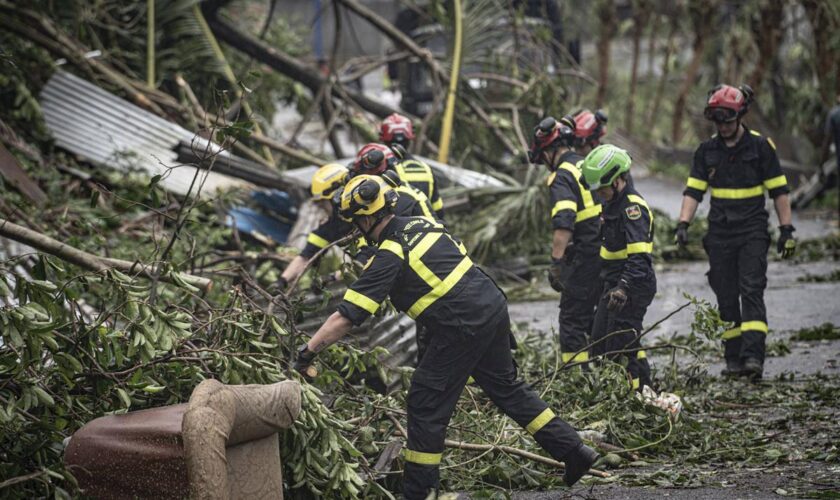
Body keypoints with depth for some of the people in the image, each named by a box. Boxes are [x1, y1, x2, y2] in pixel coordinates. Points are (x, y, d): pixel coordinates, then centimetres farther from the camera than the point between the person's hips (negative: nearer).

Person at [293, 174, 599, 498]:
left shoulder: (390, 256, -12)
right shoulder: (422, 224, 11)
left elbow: (347, 316, -15)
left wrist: (307, 352, -11)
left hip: (463, 328, -8)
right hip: (494, 307, 8)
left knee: (426, 404, 3)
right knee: (506, 387, 22)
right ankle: (573, 451, 25)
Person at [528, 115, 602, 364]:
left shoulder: (562, 177, -13)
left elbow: (563, 225, -25)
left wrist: (556, 263, -24)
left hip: (587, 257, -8)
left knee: (573, 319, -1)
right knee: (599, 318, 19)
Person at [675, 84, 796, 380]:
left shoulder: (760, 146, -1)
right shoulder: (707, 151, 7)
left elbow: (779, 190, 1)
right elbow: (693, 190, 8)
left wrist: (786, 230, -2)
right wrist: (683, 224, -6)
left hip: (753, 233, -3)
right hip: (719, 234, 4)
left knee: (751, 291, -14)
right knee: (726, 298, 3)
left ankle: (753, 357, -20)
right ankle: (734, 359, 9)